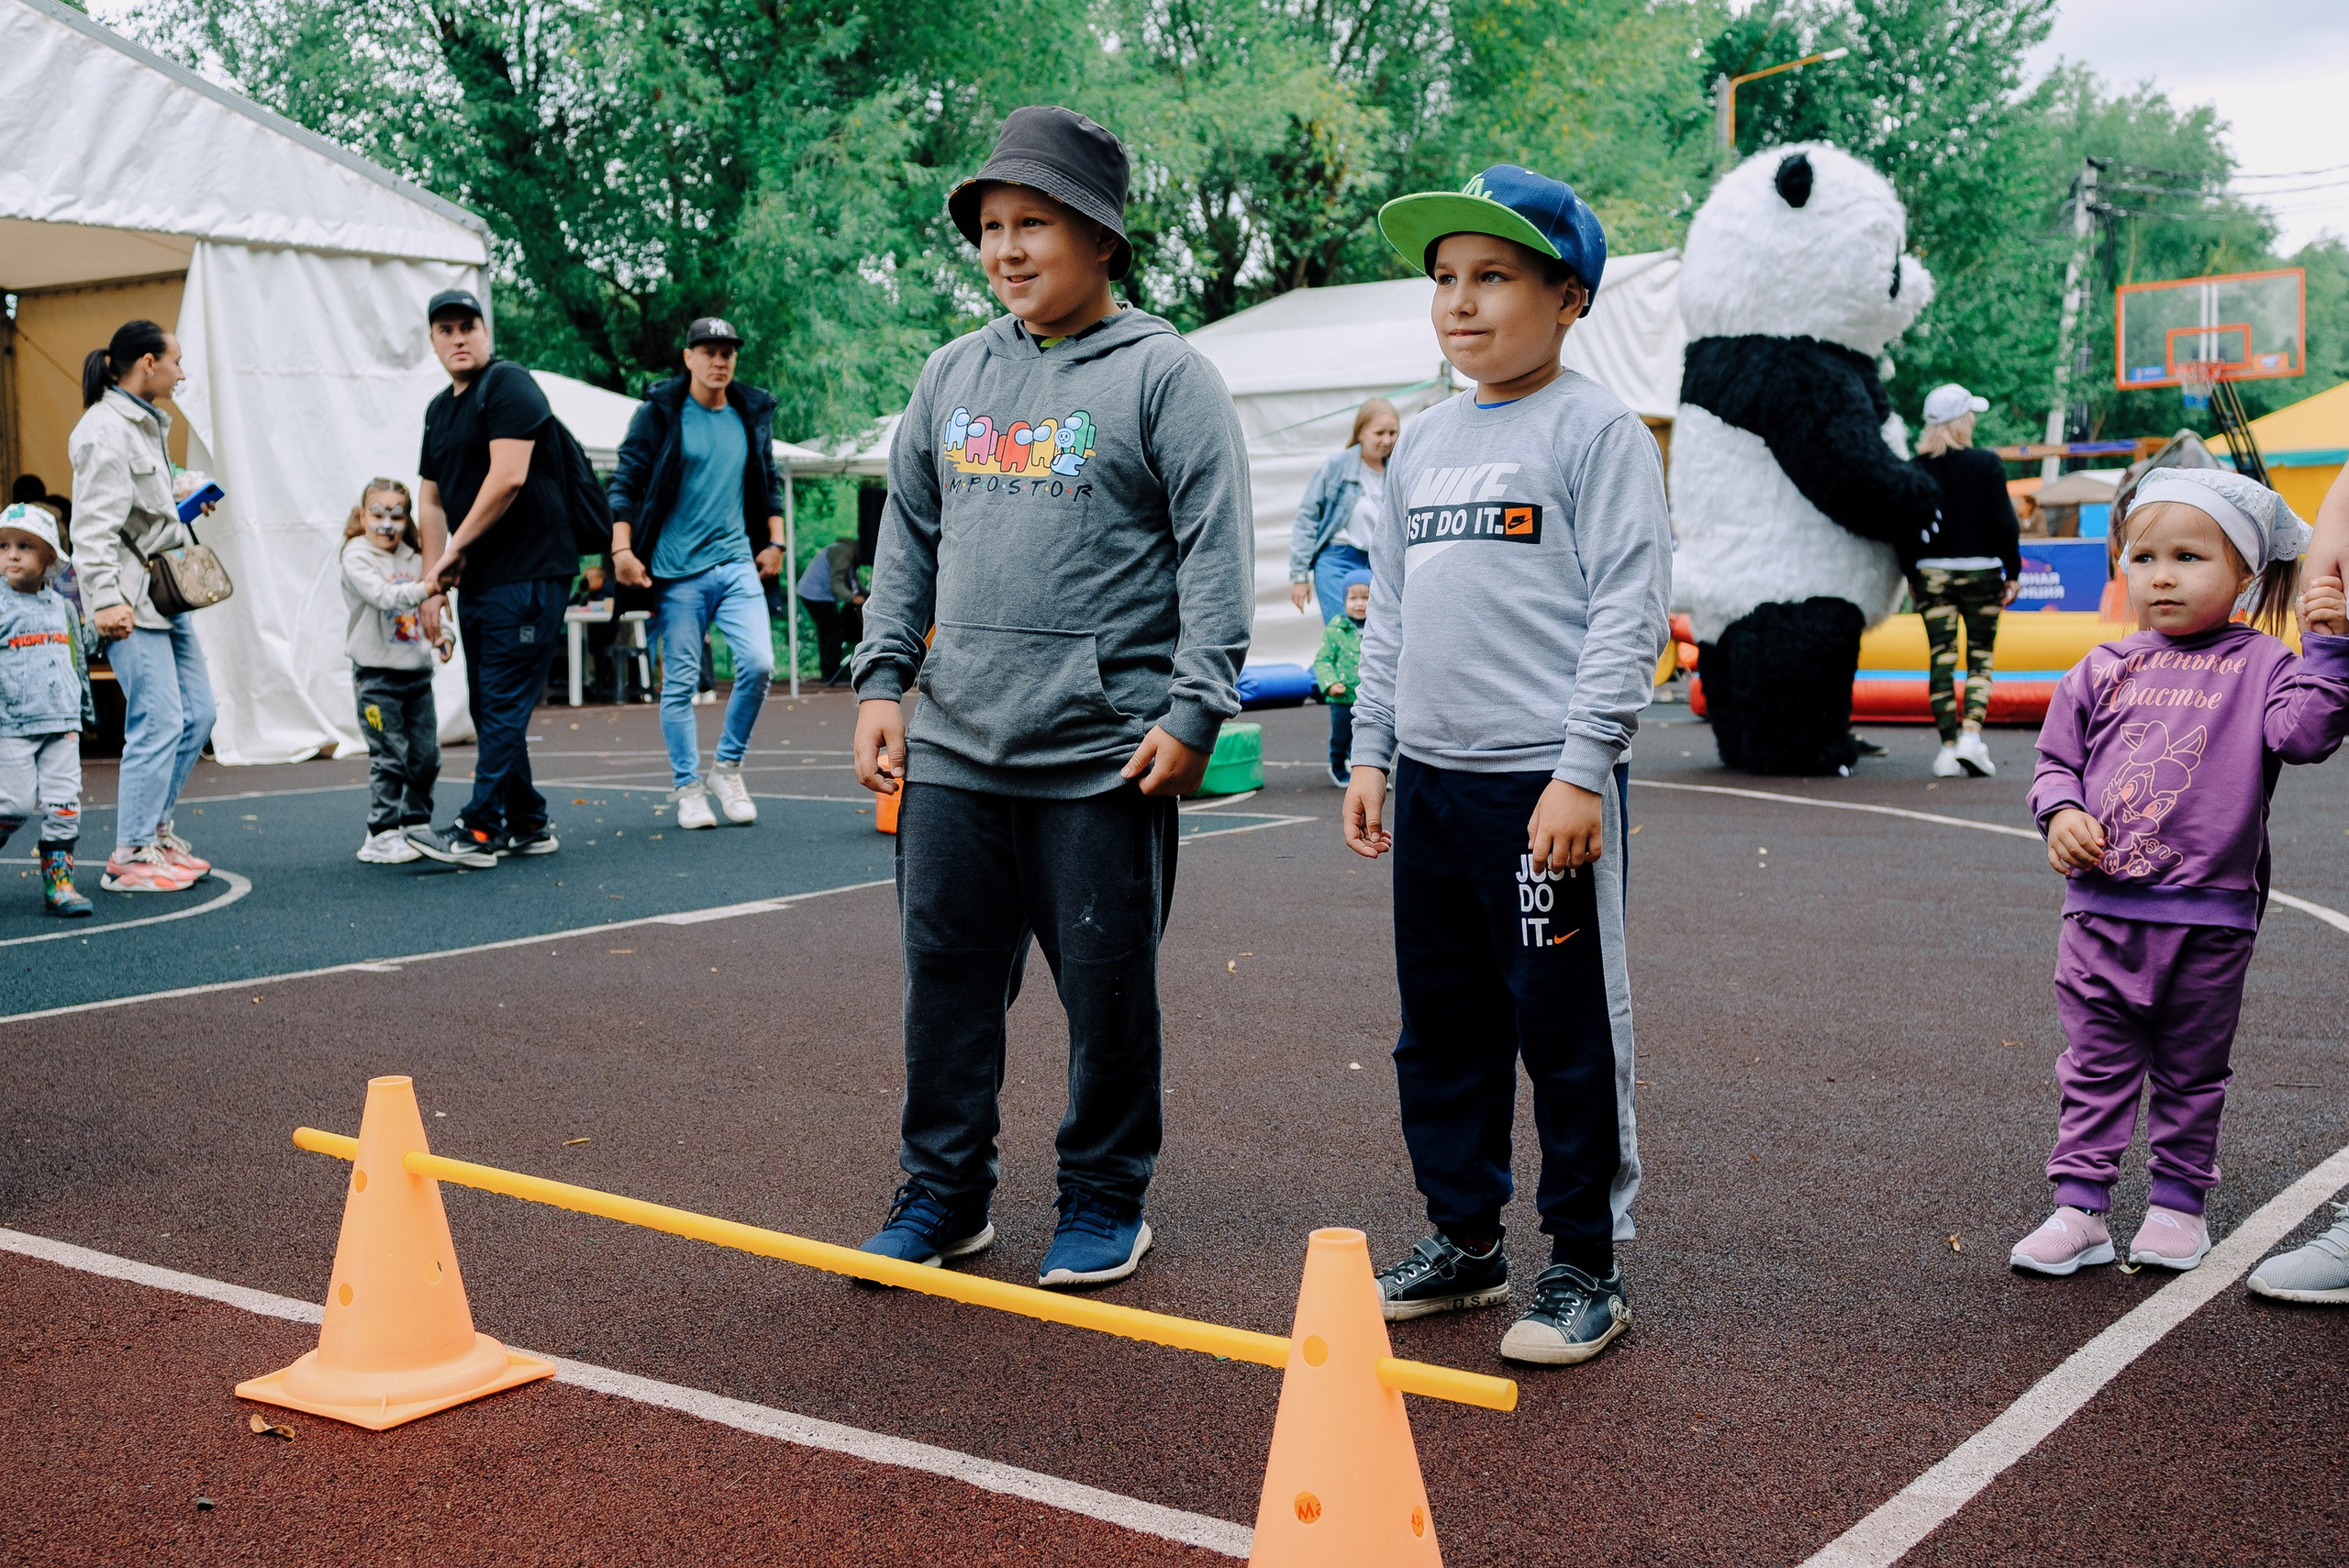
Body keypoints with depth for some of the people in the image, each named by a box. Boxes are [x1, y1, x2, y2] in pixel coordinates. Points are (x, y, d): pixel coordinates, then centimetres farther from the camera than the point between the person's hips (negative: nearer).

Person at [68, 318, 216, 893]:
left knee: (197, 713, 11)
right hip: (132, 598, -10)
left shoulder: (146, 424, 17)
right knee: (159, 722, -11)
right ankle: (130, 856, -4)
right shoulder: (105, 431, -13)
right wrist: (105, 600, -25)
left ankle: (154, 828, 22)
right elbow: (95, 526, -20)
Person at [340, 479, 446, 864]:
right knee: (389, 757, -7)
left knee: (426, 755, 8)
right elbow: (384, 596, -24)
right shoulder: (357, 558, -7)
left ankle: (417, 825, 22)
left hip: (417, 672, 6)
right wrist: (428, 587, -34)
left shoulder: (413, 559, 12)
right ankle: (381, 835, 0)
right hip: (377, 675, -6)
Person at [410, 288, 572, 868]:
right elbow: (432, 501, 20)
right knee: (487, 707, 11)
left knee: (504, 704, -8)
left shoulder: (508, 385, -9)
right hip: (478, 581, 9)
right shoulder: (439, 409, 18)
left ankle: (479, 829, -8)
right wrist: (433, 583, 11)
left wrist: (455, 549, -12)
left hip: (528, 575, -9)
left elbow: (508, 477, -19)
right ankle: (527, 825, 18)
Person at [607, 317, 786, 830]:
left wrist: (775, 542, 14)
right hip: (677, 572, -3)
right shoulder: (660, 413, -1)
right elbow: (627, 482, -2)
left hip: (738, 563, 3)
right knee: (680, 683, 0)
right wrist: (622, 549, -9)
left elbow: (768, 481, 22)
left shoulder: (752, 414, 12)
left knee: (759, 663, -12)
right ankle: (688, 788, 12)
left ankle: (728, 768, 7)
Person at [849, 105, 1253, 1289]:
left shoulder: (1165, 375, -3)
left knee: (1108, 989, 5)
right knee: (946, 973, 9)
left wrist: (1194, 711, -14)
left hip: (1104, 756, -5)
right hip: (951, 748, 5)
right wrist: (882, 678, 9)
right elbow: (907, 536, 18)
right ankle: (942, 1190, 24)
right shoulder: (953, 376, 13)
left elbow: (1215, 555, -7)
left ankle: (1104, 1201, 22)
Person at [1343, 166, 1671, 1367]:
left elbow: (1628, 611, -12)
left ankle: (1583, 1269, 14)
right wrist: (1372, 753, 15)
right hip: (1431, 779, 7)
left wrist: (1581, 769, -17)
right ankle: (1463, 1241, 28)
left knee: (1567, 1033, 1)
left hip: (1544, 782, -7)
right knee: (1441, 1029, 14)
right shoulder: (1424, 441, 15)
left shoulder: (1595, 430, -6)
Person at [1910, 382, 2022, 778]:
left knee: (1942, 660, 4)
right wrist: (2012, 572, 2)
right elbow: (2004, 522, -6)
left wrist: (1911, 576, 12)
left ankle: (1948, 748, 1)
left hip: (1932, 573, 2)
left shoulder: (1916, 469, 0)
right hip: (1980, 573, -2)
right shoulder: (1987, 464, -6)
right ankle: (1971, 735, -12)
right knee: (1980, 659, 7)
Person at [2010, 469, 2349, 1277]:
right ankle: (2080, 1207, 11)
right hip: (2103, 908, 2)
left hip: (2209, 915, -2)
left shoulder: (2257, 665, 0)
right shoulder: (2103, 670, 6)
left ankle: (2179, 1198, 26)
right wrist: (2061, 813, -7)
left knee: (2191, 1071, 12)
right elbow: (2056, 759, 12)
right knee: (2095, 1066, 6)